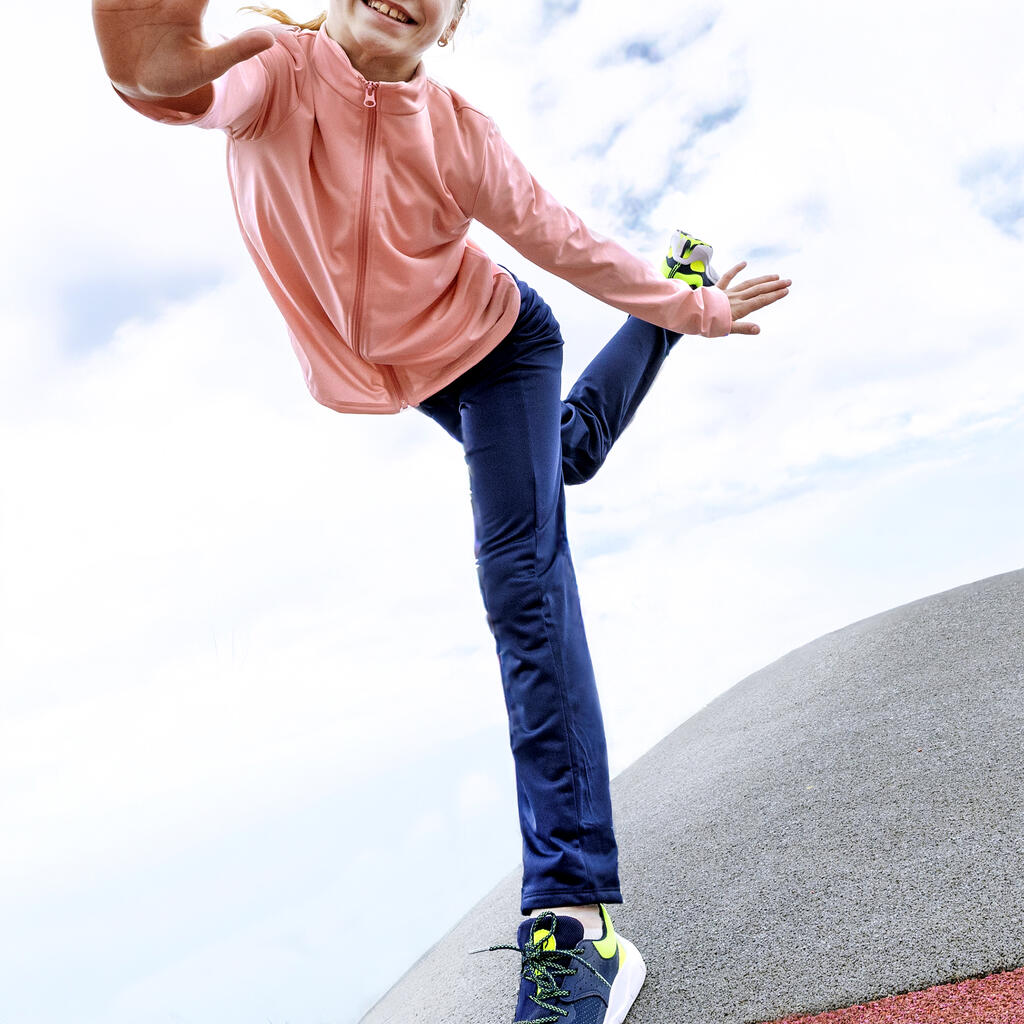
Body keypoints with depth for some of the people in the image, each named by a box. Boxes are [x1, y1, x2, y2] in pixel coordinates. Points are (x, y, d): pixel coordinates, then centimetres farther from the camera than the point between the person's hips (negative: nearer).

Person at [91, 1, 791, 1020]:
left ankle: (576, 913, -17)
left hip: (496, 344, -2)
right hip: (394, 376, 3)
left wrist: (690, 308, -1)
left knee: (522, 576, -18)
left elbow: (568, 244, -8)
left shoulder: (459, 135, -21)